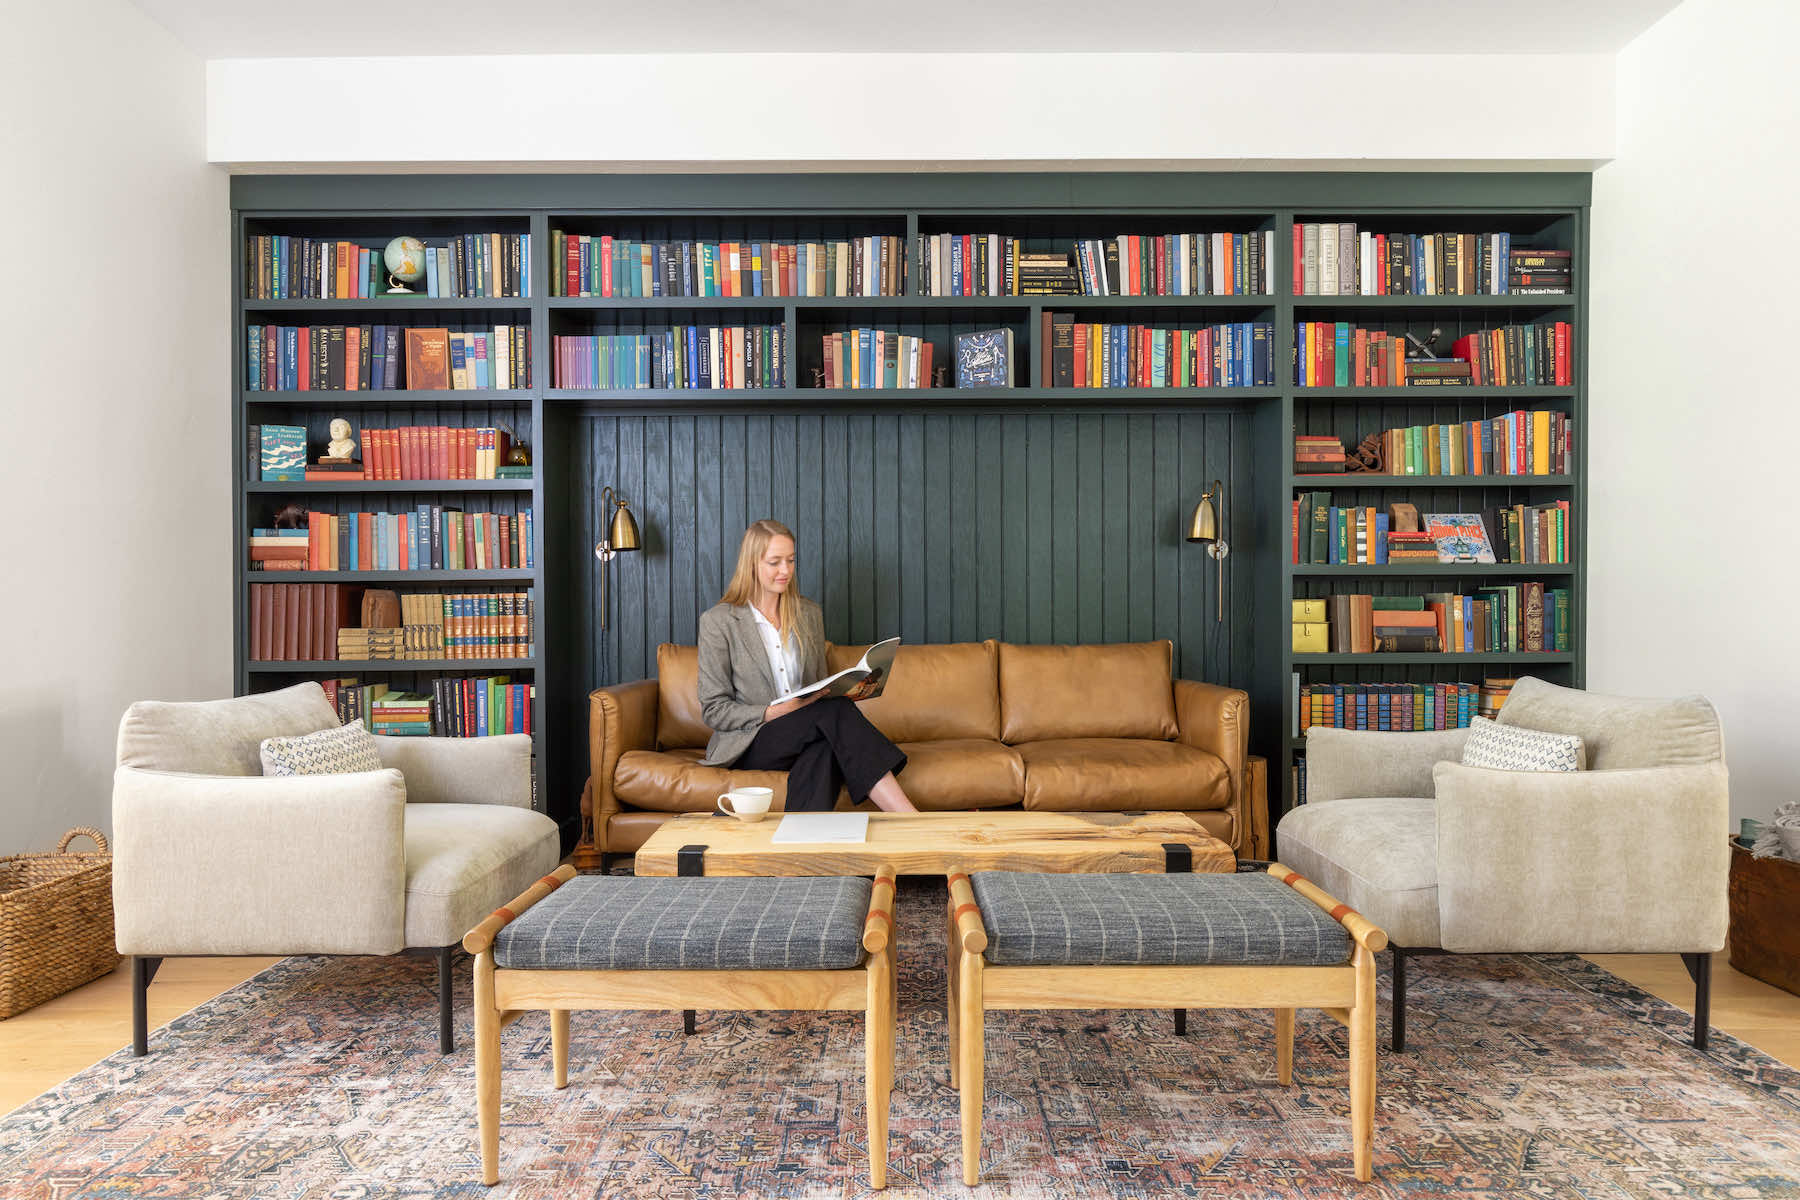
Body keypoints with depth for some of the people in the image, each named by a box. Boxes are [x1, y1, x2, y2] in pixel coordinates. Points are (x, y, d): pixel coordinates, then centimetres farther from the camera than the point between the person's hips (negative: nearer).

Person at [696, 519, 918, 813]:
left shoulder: (809, 613, 14)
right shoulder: (717, 621, -2)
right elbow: (713, 710, -4)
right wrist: (773, 712, -19)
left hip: (802, 736, 4)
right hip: (748, 742, -4)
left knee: (823, 749, -36)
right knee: (838, 710, -31)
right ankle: (911, 822, -39)